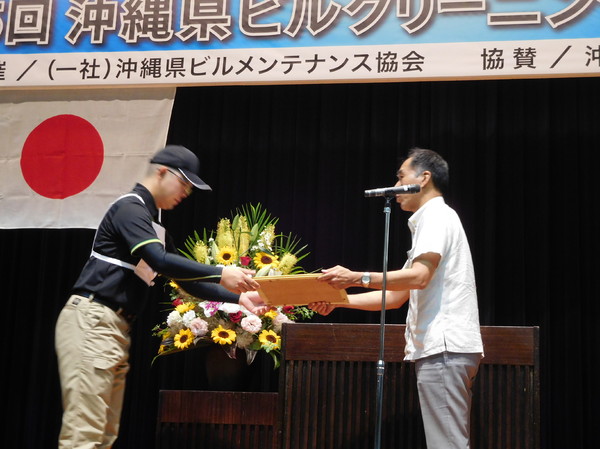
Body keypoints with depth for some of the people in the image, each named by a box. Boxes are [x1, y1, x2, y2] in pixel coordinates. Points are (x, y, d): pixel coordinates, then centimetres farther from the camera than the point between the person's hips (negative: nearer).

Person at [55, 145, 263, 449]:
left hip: (115, 327, 10)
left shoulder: (153, 224, 21)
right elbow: (160, 261, -23)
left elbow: (183, 278, 23)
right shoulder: (130, 208, -9)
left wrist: (236, 297, 14)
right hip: (92, 323, -10)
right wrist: (220, 274, -21)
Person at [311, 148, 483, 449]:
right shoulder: (430, 221, 27)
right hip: (440, 347, 10)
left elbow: (419, 276, -21)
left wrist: (357, 277, -21)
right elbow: (395, 296, 23)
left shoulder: (437, 216, -4)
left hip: (444, 347, -10)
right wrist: (339, 300, 16)